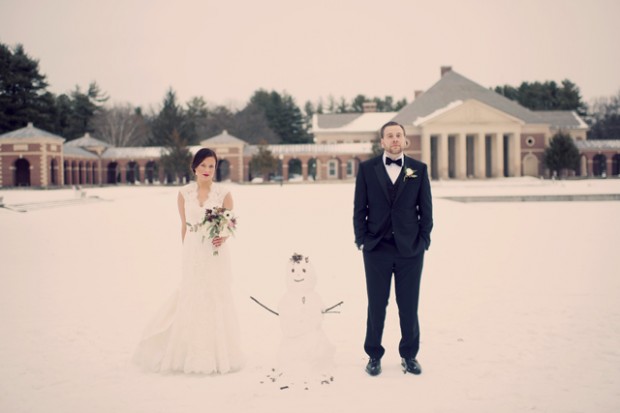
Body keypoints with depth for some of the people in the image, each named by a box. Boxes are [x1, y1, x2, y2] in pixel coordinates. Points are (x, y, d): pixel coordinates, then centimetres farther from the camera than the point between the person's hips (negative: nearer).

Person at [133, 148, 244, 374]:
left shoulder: (223, 194, -3)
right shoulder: (184, 193, 3)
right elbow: (184, 226, 9)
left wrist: (223, 237, -19)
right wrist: (187, 252, 12)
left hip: (216, 253, -2)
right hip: (193, 252, 2)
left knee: (216, 300, 2)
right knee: (192, 301, 7)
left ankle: (217, 354, 16)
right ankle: (193, 354, 19)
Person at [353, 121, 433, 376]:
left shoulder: (419, 169, 5)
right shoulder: (367, 169, 4)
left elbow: (426, 209, 6)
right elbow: (359, 208, 4)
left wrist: (423, 240, -1)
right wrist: (362, 240, -3)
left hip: (410, 249, 0)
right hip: (377, 249, 0)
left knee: (408, 306, 6)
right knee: (376, 305, 6)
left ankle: (409, 355, 21)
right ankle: (374, 355, 19)